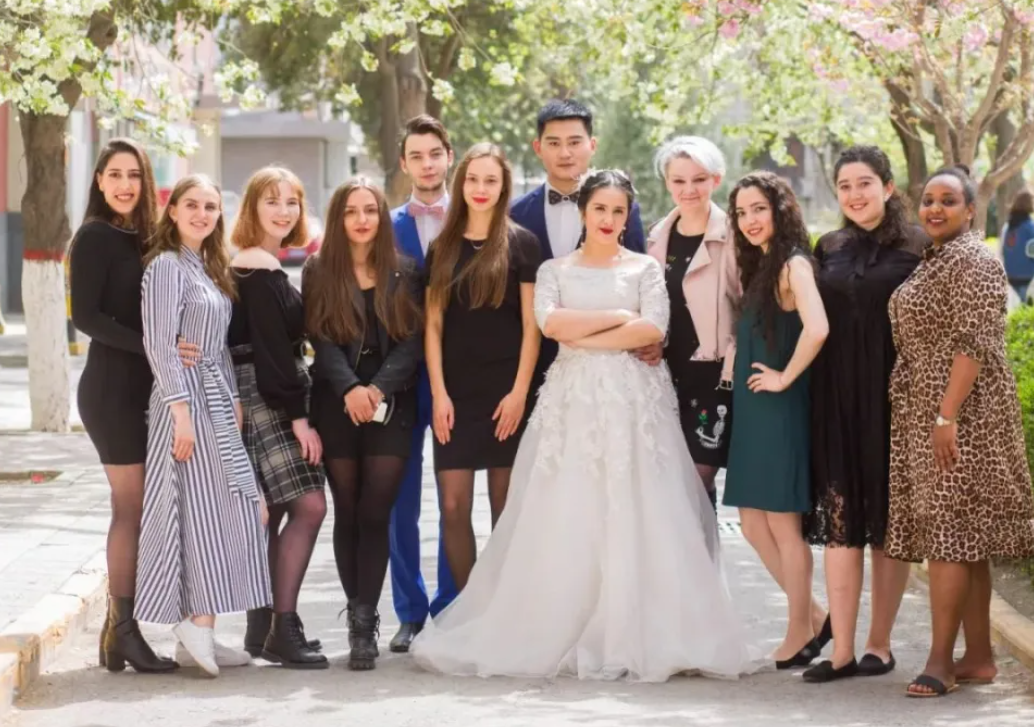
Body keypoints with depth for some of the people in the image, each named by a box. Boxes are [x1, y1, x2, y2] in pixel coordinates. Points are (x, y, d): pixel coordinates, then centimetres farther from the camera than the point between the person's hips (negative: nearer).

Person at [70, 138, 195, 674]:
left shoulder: (143, 239, 14)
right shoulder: (94, 237, -7)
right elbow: (85, 316, -15)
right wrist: (150, 346, -24)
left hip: (142, 388, 7)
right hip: (112, 388, -7)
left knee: (137, 509, 6)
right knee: (133, 507, -8)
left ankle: (120, 629, 10)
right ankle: (122, 629, -4)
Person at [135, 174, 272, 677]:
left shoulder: (210, 267, 17)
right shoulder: (167, 266, -9)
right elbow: (159, 344, -16)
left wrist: (234, 400, 11)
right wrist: (181, 410, -21)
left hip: (217, 401, 9)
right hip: (186, 398, -8)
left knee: (223, 512, 6)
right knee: (202, 510, -10)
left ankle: (199, 630, 9)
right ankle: (198, 623, -8)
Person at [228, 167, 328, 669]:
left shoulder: (260, 266, 17)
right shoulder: (260, 268, -12)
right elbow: (270, 347, -17)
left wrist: (296, 409, 12)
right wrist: (298, 415, -17)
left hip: (270, 400, 10)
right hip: (264, 397, -10)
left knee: (272, 513, 11)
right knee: (309, 506, -13)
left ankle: (263, 628, 15)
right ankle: (283, 629, -12)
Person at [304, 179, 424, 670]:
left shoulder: (403, 274, 8)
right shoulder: (319, 273, 7)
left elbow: (413, 341, 0)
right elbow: (321, 340, -2)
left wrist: (379, 388, -15)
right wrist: (349, 389, -18)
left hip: (391, 407, -1)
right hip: (335, 407, 1)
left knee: (375, 514, -7)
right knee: (347, 514, 3)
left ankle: (363, 624, -6)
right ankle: (360, 618, 12)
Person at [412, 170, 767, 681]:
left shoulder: (645, 269, 11)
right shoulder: (555, 270, 13)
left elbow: (653, 329, -6)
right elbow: (550, 322, -5)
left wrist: (584, 336, -7)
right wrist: (619, 317, -5)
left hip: (633, 399, -1)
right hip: (572, 397, 1)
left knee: (636, 517, -8)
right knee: (562, 519, -5)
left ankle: (636, 636, -5)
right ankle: (552, 635, -1)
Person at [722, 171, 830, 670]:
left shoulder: (793, 264, -13)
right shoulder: (756, 266, 14)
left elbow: (816, 329, -29)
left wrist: (785, 377, -18)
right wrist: (741, 375, 7)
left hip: (780, 410, -9)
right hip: (751, 410, 9)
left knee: (782, 525, 0)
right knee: (753, 523, 10)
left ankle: (801, 632, 12)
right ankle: (813, 618, 20)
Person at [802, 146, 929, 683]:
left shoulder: (917, 248, -2)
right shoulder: (829, 250, 11)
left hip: (892, 396, -3)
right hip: (836, 398, 4)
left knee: (889, 522, 3)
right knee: (840, 522, 0)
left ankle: (879, 644, 12)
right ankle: (842, 650, 1)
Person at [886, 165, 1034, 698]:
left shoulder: (972, 261, -12)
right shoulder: (936, 262, 18)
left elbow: (973, 344, -20)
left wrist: (947, 415, -25)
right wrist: (935, 416, 17)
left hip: (958, 413, -9)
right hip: (926, 414, 9)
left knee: (948, 530, -10)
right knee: (962, 537, 9)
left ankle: (941, 661, -10)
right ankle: (978, 657, 13)